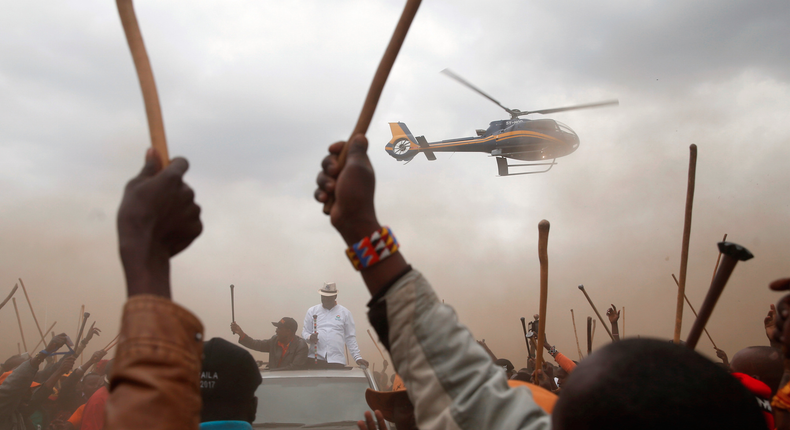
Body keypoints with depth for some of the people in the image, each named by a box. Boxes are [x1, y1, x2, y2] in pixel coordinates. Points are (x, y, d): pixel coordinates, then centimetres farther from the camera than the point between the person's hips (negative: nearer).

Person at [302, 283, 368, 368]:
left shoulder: (345, 313, 10)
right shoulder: (312, 311, 12)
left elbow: (350, 338, 10)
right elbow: (304, 332, 13)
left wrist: (357, 357, 1)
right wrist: (309, 337, -10)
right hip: (315, 358, 1)